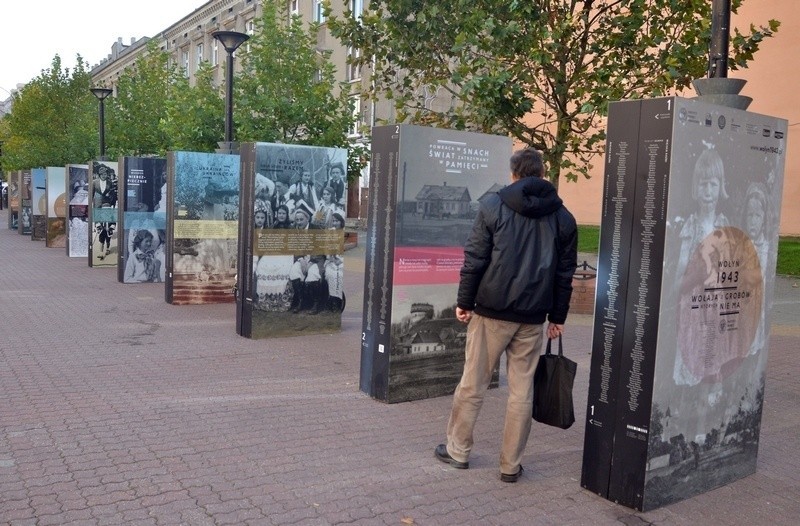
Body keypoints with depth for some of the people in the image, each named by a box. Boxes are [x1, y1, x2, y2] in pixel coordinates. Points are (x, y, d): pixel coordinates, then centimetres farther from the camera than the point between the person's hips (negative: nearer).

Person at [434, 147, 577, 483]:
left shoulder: (493, 206, -2)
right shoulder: (562, 217, 7)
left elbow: (474, 260, -6)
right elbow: (565, 272, 8)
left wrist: (464, 301, 0)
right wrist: (557, 316, 13)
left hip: (491, 310, -2)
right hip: (532, 317, 2)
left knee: (473, 383, 10)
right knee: (522, 390, 9)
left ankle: (457, 450, 22)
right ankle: (511, 464, 15)